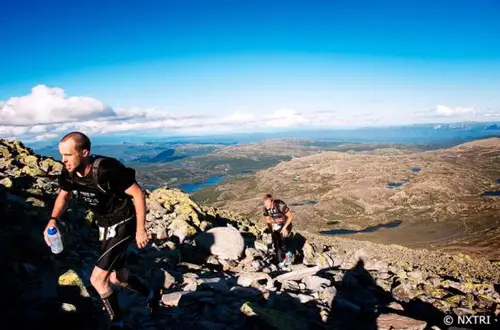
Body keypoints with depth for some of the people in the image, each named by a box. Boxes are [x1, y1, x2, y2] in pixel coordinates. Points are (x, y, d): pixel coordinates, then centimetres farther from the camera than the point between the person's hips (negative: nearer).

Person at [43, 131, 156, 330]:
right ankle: (149, 295, 47)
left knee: (97, 279, -12)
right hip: (105, 225, 8)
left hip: (123, 225, -8)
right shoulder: (68, 172, -12)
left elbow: (138, 194, -23)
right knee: (117, 278, 20)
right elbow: (63, 196, 9)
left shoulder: (107, 169, -32)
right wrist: (53, 220, -9)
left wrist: (140, 230, -20)